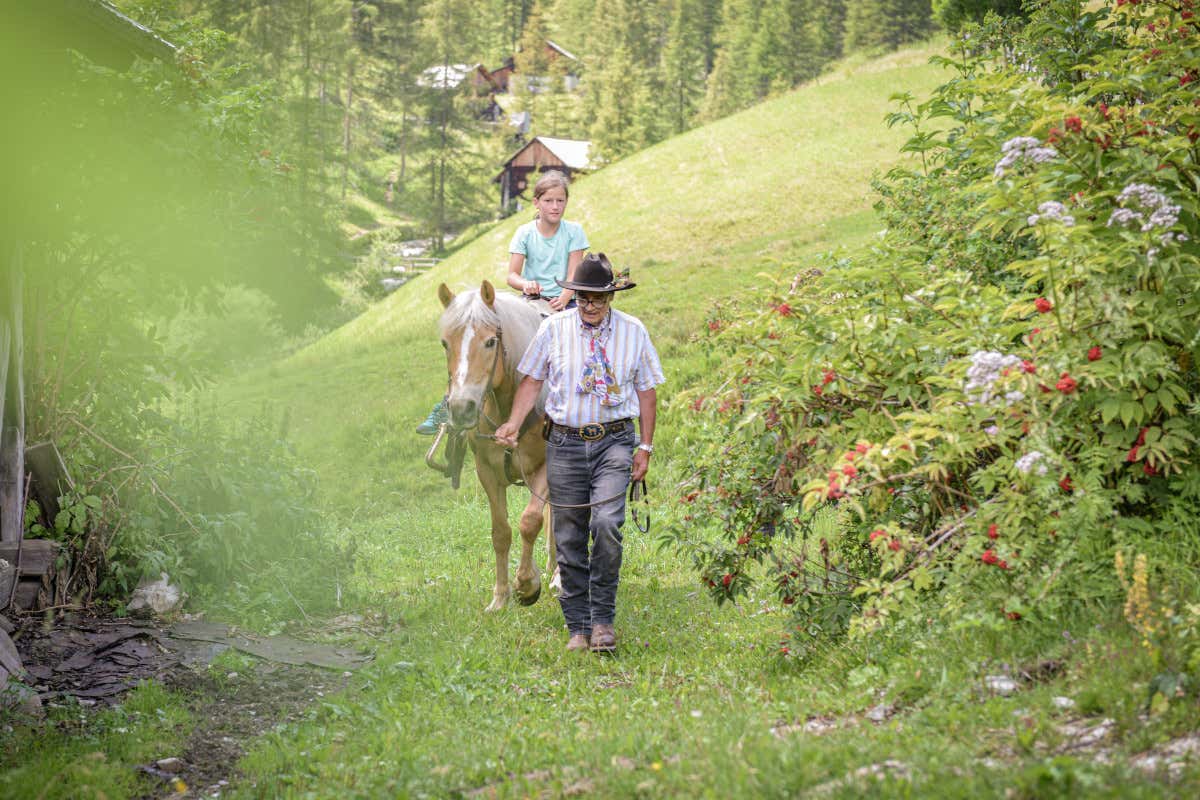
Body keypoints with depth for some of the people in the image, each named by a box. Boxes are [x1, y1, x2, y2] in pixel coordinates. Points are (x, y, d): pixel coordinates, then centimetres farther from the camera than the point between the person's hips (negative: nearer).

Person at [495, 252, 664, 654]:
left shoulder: (634, 332, 3)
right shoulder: (553, 329, 3)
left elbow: (647, 391, 8)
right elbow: (532, 380, 6)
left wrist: (645, 447, 3)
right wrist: (514, 423, -9)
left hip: (615, 442, -1)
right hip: (565, 442, 1)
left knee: (606, 522, -20)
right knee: (569, 537, 4)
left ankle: (603, 618, -7)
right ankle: (578, 627, 14)